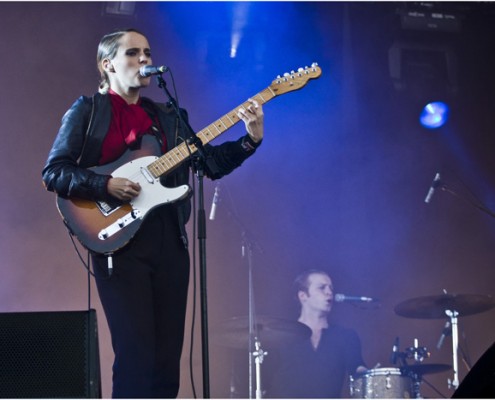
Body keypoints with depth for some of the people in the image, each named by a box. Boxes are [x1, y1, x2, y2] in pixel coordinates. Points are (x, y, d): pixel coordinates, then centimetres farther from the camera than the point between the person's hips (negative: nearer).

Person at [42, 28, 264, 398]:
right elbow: (54, 171, -4)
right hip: (118, 241, -5)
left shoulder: (167, 117, 18)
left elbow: (211, 162, 13)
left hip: (170, 241, 5)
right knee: (136, 354, -11)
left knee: (168, 356, 4)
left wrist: (251, 140, -2)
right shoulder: (87, 110, 4)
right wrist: (106, 185, -17)